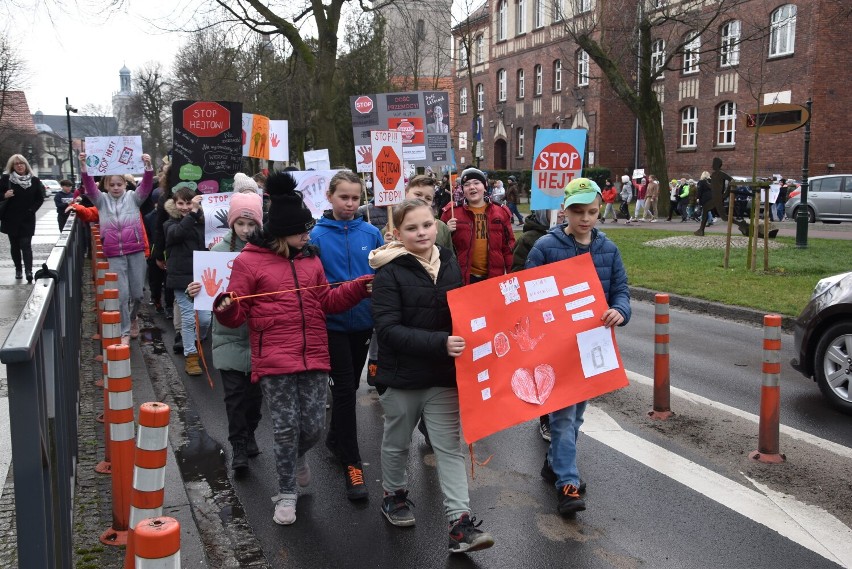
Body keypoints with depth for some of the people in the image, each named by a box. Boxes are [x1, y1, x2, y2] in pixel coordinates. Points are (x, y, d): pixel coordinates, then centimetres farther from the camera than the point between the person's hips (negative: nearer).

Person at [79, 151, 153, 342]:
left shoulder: (134, 197, 4)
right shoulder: (102, 200, 7)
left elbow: (147, 186, -12)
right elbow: (89, 186, -8)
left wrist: (148, 166, -30)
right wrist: (83, 166, -24)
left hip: (136, 251, 0)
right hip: (114, 254, 0)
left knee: (137, 292, 9)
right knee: (121, 294, -3)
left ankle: (133, 317, 39)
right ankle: (125, 332, 8)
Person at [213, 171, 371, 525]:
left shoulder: (310, 258, 13)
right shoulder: (249, 260, -3)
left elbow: (326, 301, 17)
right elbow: (237, 315, -2)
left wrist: (360, 288, 5)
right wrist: (225, 309, -24)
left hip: (314, 357, 4)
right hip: (274, 362, -4)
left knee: (314, 425, 6)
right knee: (286, 427, 1)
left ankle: (297, 456, 41)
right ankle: (287, 494, 20)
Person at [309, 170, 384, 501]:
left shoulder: (371, 233, 0)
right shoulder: (317, 235, -8)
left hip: (363, 321, 4)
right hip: (333, 322, -4)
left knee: (351, 385, 18)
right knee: (344, 389, -3)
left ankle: (335, 438, 40)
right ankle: (351, 463, 6)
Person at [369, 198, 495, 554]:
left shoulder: (450, 264, 1)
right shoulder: (389, 272, -13)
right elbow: (388, 329, -21)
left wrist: (464, 341, -5)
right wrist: (439, 343, -31)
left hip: (444, 375, 3)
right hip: (401, 375, -3)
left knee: (450, 447, 2)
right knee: (397, 442, 17)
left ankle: (460, 522, 5)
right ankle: (394, 495, 41)